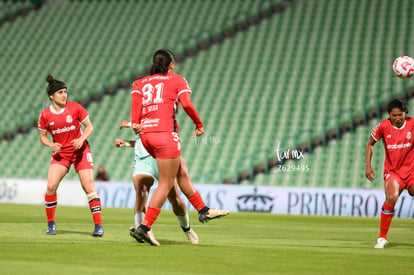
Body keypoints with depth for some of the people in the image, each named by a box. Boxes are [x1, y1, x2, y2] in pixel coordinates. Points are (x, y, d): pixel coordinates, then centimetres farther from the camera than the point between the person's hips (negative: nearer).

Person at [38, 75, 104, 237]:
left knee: (89, 187, -12)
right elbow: (43, 137, 7)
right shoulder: (45, 115, -5)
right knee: (51, 186, -14)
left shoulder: (75, 108, -9)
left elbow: (89, 127, 0)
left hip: (80, 150, -1)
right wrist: (51, 145, -14)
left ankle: (98, 225, -8)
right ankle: (51, 223, 5)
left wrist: (81, 139, -18)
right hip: (60, 153, 1)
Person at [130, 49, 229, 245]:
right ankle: (144, 227, -9)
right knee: (165, 184, -1)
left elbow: (135, 101, 1)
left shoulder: (140, 83, 18)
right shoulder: (177, 80, 6)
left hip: (146, 134, 7)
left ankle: (203, 210, 31)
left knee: (181, 172, 22)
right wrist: (199, 124, 4)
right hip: (166, 135, -7)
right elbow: (186, 104, -7)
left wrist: (135, 123, -4)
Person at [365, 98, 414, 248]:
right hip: (392, 171, -1)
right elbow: (371, 143, 11)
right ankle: (382, 237, -17)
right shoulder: (383, 126, -5)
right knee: (392, 197, -29)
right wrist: (368, 165, 3)